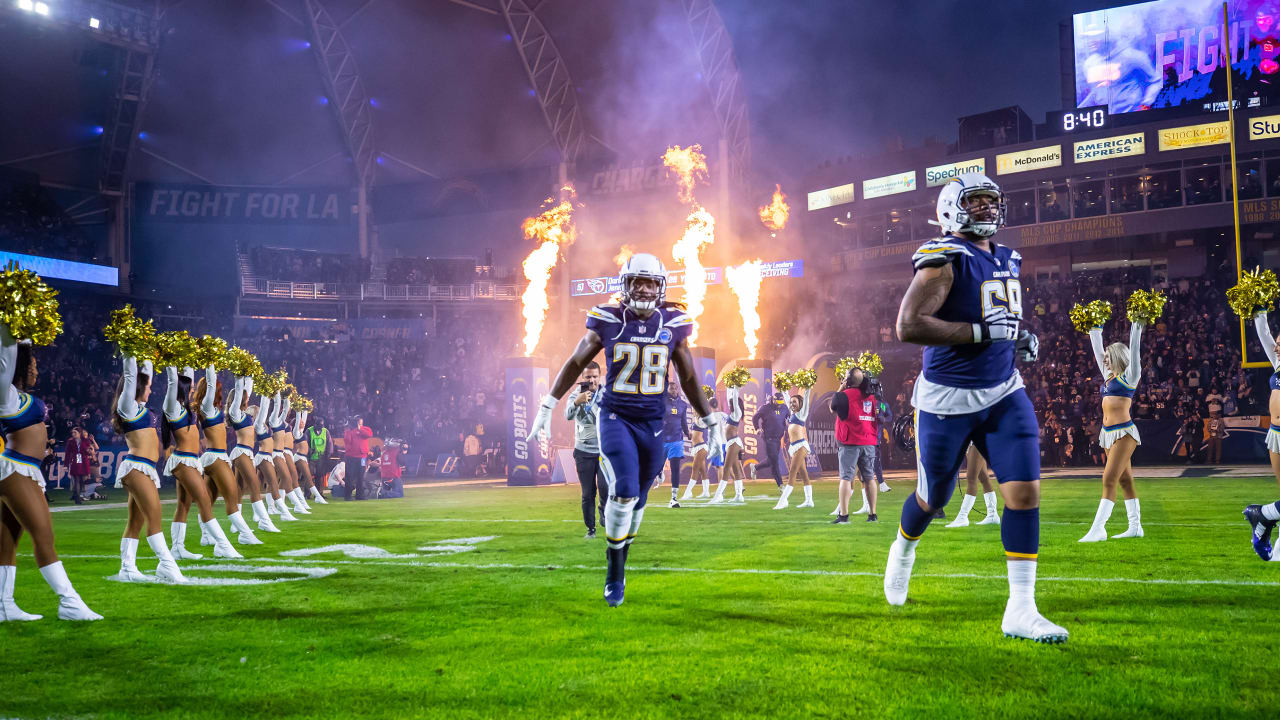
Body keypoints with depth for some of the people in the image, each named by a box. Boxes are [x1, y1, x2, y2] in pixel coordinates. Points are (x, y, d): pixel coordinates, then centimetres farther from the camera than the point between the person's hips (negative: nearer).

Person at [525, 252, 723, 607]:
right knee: (624, 490, -17)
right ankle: (615, 574, 0)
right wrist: (547, 408, 3)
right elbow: (576, 362, 4)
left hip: (652, 422, 3)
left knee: (637, 499, 8)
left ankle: (619, 563, 28)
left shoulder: (673, 324, 0)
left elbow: (689, 379, 9)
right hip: (615, 418, -3)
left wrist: (712, 422, 10)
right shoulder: (608, 321, -5)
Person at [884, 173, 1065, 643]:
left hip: (1002, 394, 6)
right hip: (947, 400, -6)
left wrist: (1022, 341, 6)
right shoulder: (945, 260, -14)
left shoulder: (1007, 261, 12)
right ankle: (903, 549, 46)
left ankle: (1021, 610, -3)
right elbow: (908, 326, -25)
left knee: (1025, 491, -8)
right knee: (933, 498, 11)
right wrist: (982, 331, -24)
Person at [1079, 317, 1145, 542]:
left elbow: (1133, 350, -14)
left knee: (1109, 480, -12)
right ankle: (1135, 526, 17)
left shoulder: (1129, 376, -4)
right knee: (1125, 480, 11)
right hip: (1108, 433, 8)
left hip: (1124, 432, -8)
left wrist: (1136, 329, -17)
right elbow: (1097, 349, 22)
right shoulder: (1109, 375, 15)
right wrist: (1095, 328, 25)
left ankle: (1098, 529, -16)